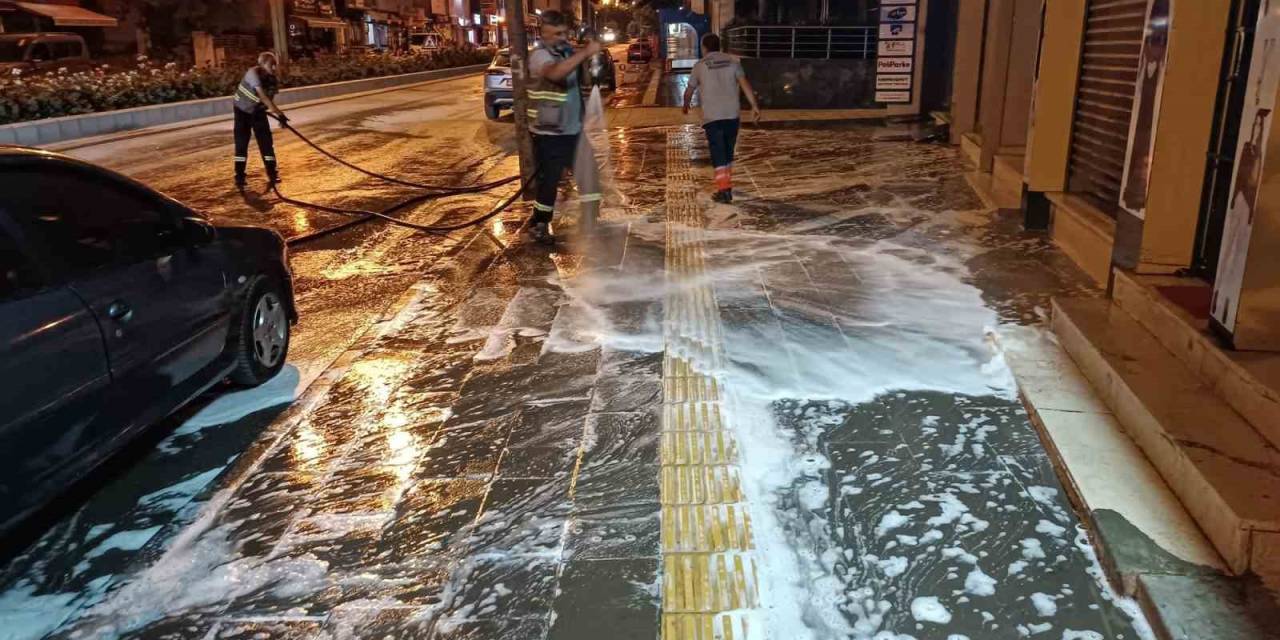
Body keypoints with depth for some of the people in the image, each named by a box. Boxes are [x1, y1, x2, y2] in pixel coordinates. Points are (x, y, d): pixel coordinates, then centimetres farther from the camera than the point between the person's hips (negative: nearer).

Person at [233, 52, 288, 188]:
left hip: (258, 112, 5)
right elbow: (263, 96, -38)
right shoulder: (253, 73, -28)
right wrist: (279, 113, -45)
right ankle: (239, 175, 3)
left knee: (266, 141, -2)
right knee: (241, 143, -4)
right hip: (242, 111, -4)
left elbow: (269, 99, -9)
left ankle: (272, 172, 7)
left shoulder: (272, 80, -9)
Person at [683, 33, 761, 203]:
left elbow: (689, 91, 14)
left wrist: (686, 106, 34)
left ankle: (724, 190, -11)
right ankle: (726, 184, 30)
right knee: (728, 152, 18)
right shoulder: (732, 61, 8)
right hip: (733, 114, 3)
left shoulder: (700, 66, 3)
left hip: (712, 116, -3)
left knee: (718, 154, -2)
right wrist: (755, 106, -5)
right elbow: (745, 84, -3)